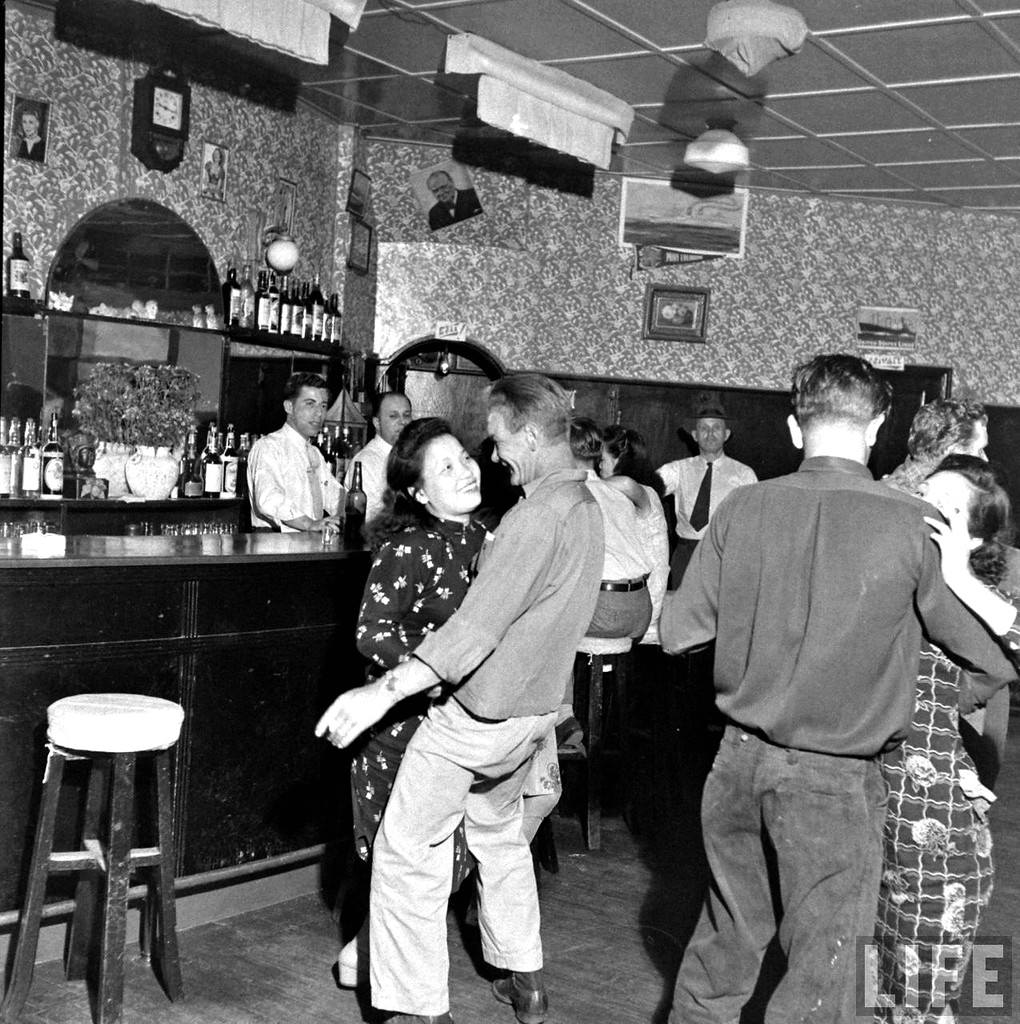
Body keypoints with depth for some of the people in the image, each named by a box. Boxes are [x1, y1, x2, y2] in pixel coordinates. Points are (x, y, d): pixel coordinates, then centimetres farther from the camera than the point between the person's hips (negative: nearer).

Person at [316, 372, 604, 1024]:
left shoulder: (537, 516, -24)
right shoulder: (586, 506, 6)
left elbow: (478, 627, -30)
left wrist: (385, 691, -32)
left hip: (480, 714, -10)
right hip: (536, 707, 10)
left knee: (407, 855, 2)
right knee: (499, 833, 27)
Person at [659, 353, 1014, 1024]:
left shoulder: (742, 509, -6)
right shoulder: (915, 527, -14)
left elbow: (676, 632, 0)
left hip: (742, 760, 4)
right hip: (835, 779, -3)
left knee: (723, 949, 22)